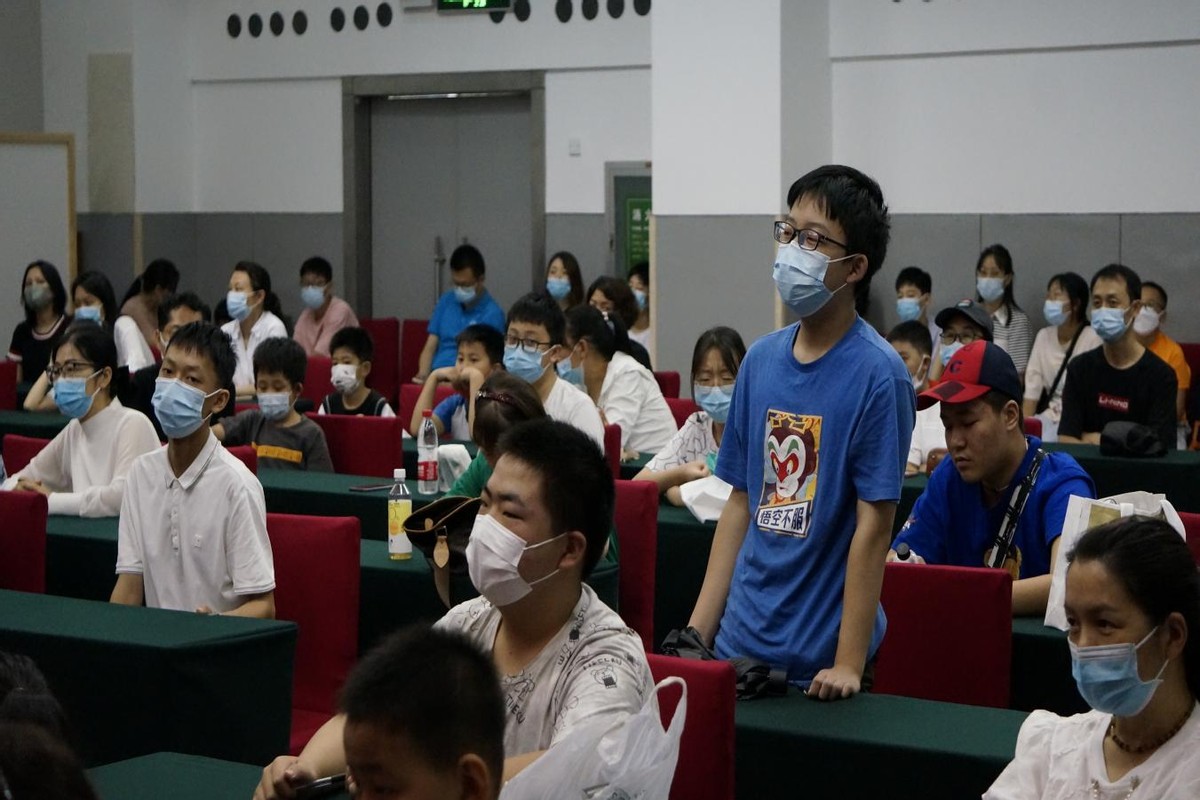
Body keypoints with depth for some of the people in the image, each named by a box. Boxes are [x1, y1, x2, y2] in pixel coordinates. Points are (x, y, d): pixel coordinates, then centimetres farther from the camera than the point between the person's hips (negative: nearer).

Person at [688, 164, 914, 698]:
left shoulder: (877, 373, -13)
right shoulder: (761, 359, 5)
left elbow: (873, 524, -14)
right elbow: (741, 503, 9)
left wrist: (849, 664, -16)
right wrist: (698, 632, 6)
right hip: (739, 643, 5)